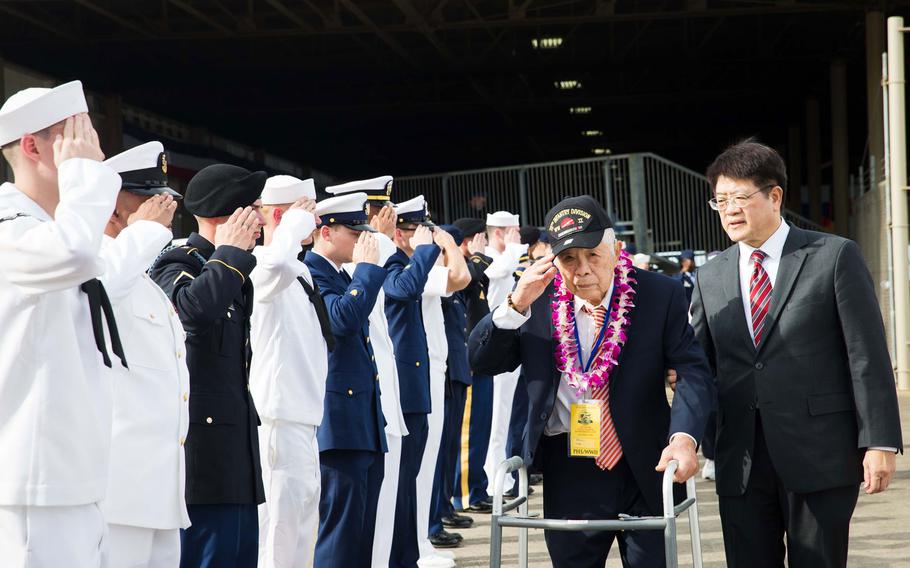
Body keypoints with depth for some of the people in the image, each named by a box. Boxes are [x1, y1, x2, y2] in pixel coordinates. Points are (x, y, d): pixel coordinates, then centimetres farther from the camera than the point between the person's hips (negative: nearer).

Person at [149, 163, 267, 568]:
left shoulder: (233, 272, 19)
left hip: (235, 443, 10)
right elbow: (192, 307, -34)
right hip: (201, 441, -10)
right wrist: (231, 252, -19)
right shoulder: (177, 264, -11)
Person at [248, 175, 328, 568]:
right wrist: (299, 219, -25)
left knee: (301, 521, 16)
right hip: (280, 417, -10)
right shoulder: (262, 267, -15)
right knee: (280, 525, -7)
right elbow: (278, 261, -40)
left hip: (304, 415, 10)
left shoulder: (300, 272, 16)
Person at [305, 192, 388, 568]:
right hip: (338, 426, -10)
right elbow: (342, 319, -28)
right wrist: (367, 266, -17)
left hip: (366, 425, 10)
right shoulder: (309, 274, -11)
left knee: (361, 534, 12)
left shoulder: (343, 277, 19)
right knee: (340, 530, -8)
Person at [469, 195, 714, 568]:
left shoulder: (660, 295, -7)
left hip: (643, 467, -1)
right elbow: (482, 362, -2)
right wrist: (515, 306, -18)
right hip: (566, 470, 1)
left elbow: (693, 371, -12)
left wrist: (684, 437, -30)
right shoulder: (537, 299, -3)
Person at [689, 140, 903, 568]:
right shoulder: (709, 278, 11)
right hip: (741, 463, 4)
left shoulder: (835, 256, -1)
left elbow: (868, 355, -4)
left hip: (819, 456, -4)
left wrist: (880, 441, -10)